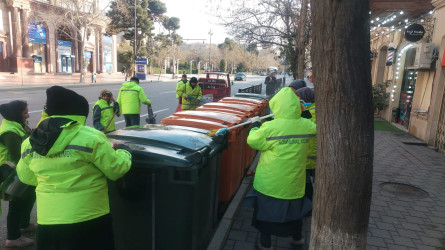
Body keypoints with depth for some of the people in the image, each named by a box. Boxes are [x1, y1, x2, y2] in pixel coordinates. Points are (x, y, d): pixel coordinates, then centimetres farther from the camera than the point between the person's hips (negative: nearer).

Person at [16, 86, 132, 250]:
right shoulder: (91, 138, -16)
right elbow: (116, 170, -10)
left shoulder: (30, 143, 2)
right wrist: (124, 152, 9)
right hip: (89, 220, -5)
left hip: (47, 221, 5)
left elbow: (26, 177, 15)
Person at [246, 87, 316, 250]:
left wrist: (255, 126, 5)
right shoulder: (307, 125, -11)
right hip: (294, 181, 4)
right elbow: (314, 131, 12)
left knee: (266, 209, 15)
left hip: (270, 181, -4)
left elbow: (252, 141, -12)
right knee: (295, 208, 25)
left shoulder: (270, 127, -24)